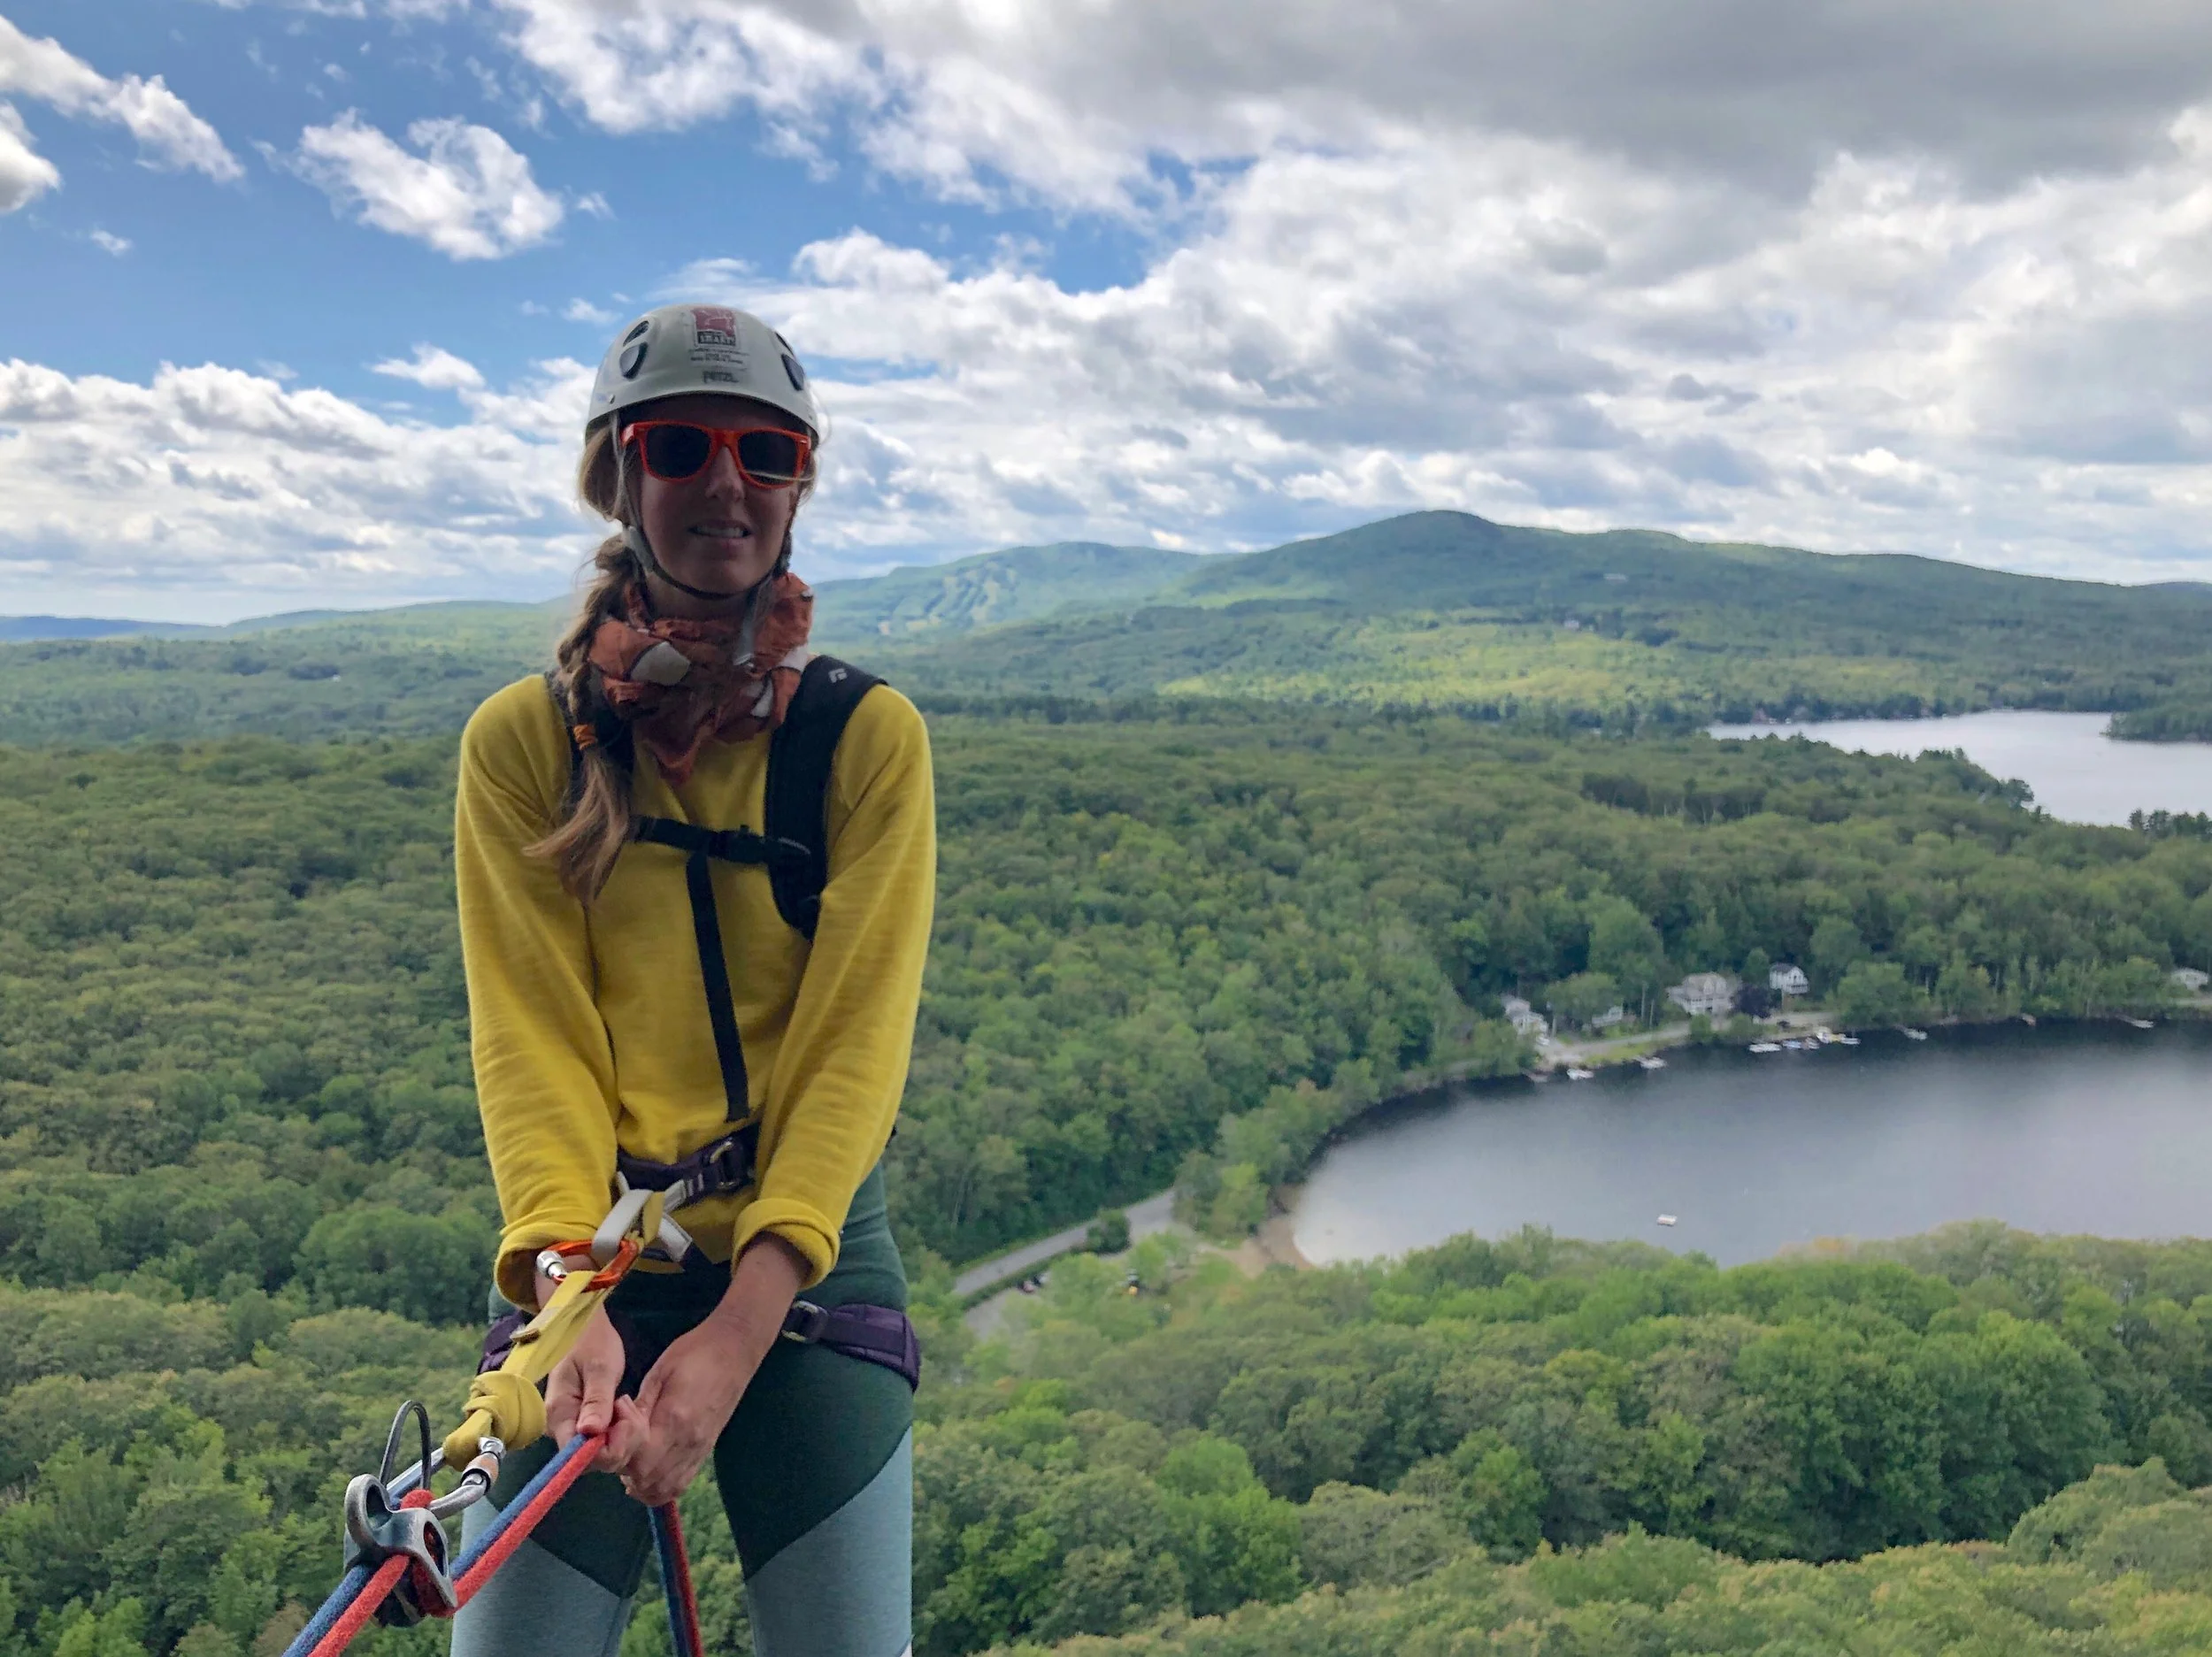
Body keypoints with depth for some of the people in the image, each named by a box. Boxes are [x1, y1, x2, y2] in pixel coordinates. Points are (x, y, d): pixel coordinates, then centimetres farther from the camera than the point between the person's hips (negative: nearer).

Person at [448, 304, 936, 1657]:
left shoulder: (871, 733, -2)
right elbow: (530, 1039, -4)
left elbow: (857, 1041, -8)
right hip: (591, 1258, 1)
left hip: (807, 1261, 0)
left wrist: (736, 1329, -18)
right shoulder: (523, 737, 1)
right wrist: (568, 1290, -19)